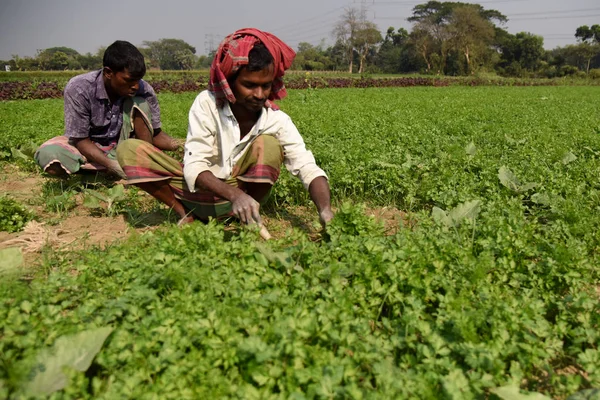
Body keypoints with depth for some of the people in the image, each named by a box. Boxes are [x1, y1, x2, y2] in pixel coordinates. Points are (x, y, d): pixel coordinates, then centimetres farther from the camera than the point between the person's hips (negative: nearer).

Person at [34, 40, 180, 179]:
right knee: (48, 155, -32)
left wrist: (177, 145, -32)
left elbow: (156, 134, -10)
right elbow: (80, 139, -22)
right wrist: (112, 165, -39)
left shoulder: (144, 90, -20)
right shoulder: (78, 89, -26)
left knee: (139, 102, -25)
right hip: (88, 148, -1)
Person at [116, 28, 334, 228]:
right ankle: (184, 213, -6)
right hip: (201, 188, 0)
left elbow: (310, 170, -23)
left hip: (247, 190, 0)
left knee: (268, 144, -28)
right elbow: (194, 167, -24)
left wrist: (325, 211, -44)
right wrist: (235, 195, -44)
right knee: (129, 150, -19)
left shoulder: (277, 121, -15)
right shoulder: (207, 104, -18)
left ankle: (249, 220, -11)